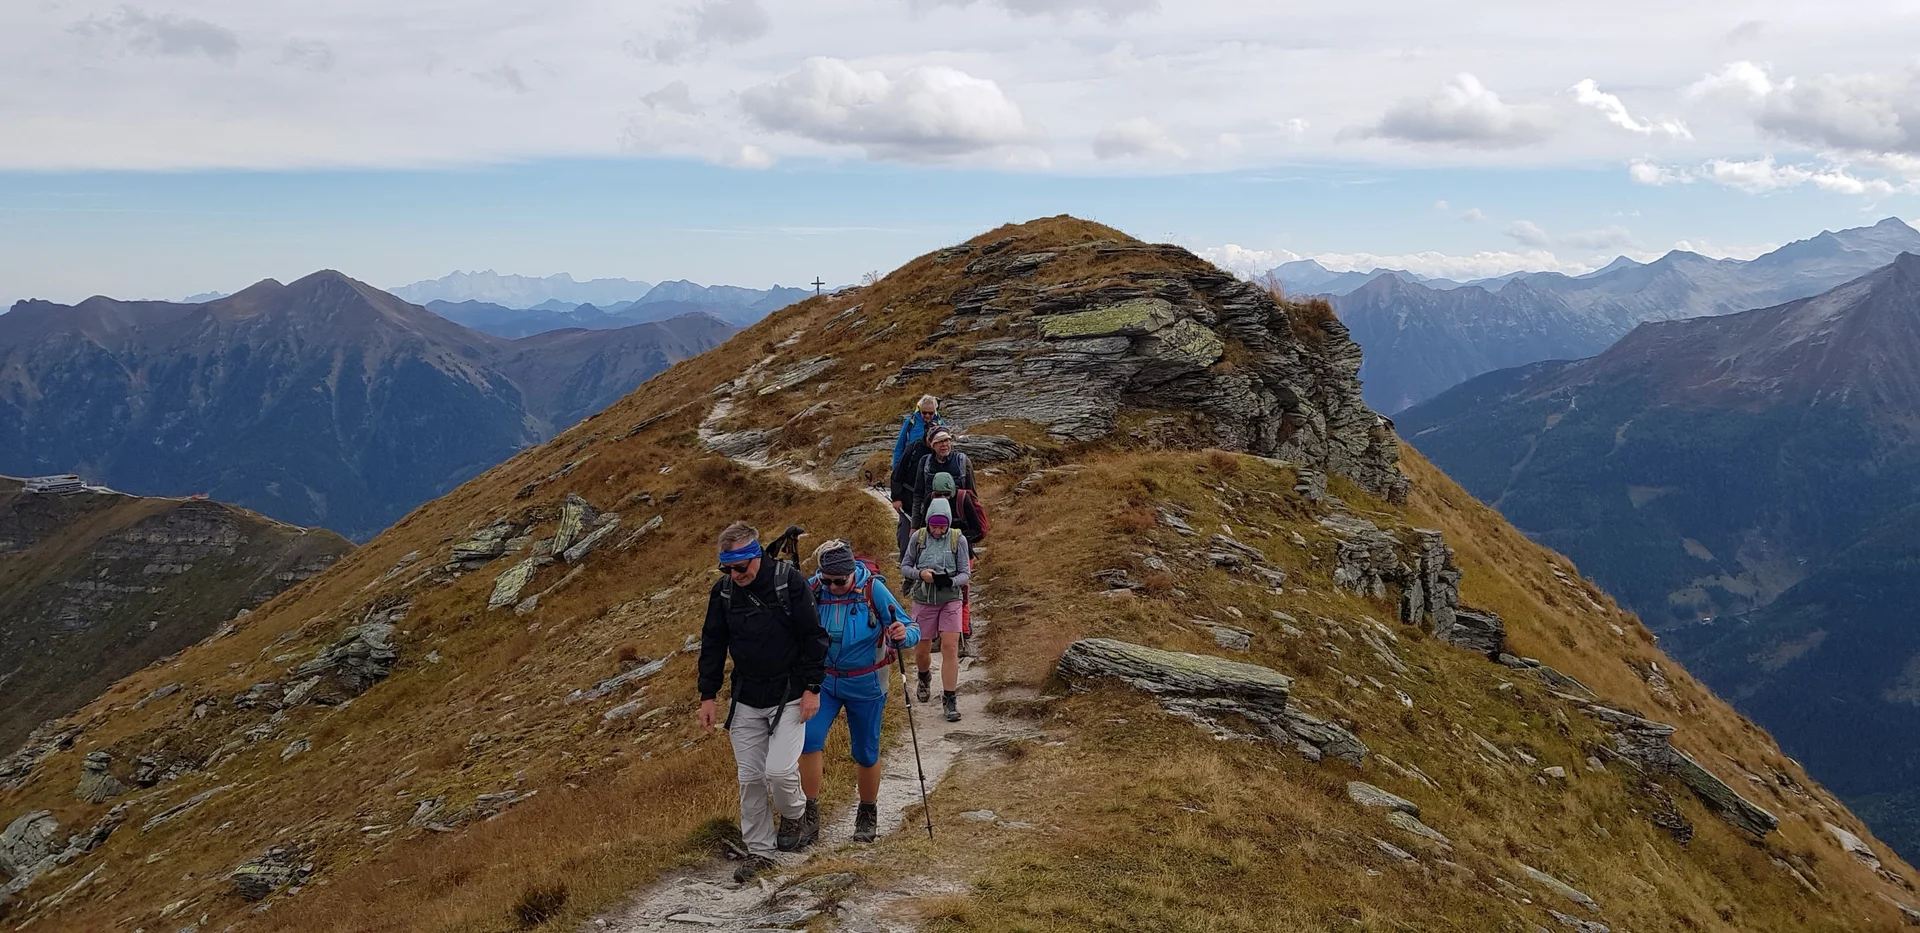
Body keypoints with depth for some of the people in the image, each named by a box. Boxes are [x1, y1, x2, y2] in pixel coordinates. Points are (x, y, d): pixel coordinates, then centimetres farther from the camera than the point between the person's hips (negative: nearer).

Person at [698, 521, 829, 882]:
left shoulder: (789, 581, -14)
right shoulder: (723, 590, -2)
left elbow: (813, 636, -9)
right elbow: (713, 644, 8)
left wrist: (812, 688, -11)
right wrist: (708, 695, 6)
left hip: (789, 695, -4)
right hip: (745, 699, 4)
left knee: (779, 770, -14)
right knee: (750, 778, 6)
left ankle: (794, 813, 19)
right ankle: (759, 851, 20)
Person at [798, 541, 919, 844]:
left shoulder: (874, 590, -18)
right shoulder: (812, 590, -11)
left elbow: (911, 630, -16)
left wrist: (904, 634, -38)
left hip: (865, 686, -2)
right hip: (823, 680, 2)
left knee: (866, 754, 9)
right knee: (809, 739, -16)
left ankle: (868, 814, 31)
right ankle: (810, 812, -2)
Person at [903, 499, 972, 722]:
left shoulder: (958, 539, -7)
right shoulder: (918, 537, -5)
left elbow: (966, 573, -5)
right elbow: (904, 566, 3)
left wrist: (951, 581, -26)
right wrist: (920, 573, -18)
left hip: (950, 600, -1)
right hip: (923, 601, 1)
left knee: (950, 647, -10)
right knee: (922, 650, 10)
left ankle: (949, 699, -2)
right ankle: (925, 677, 45)